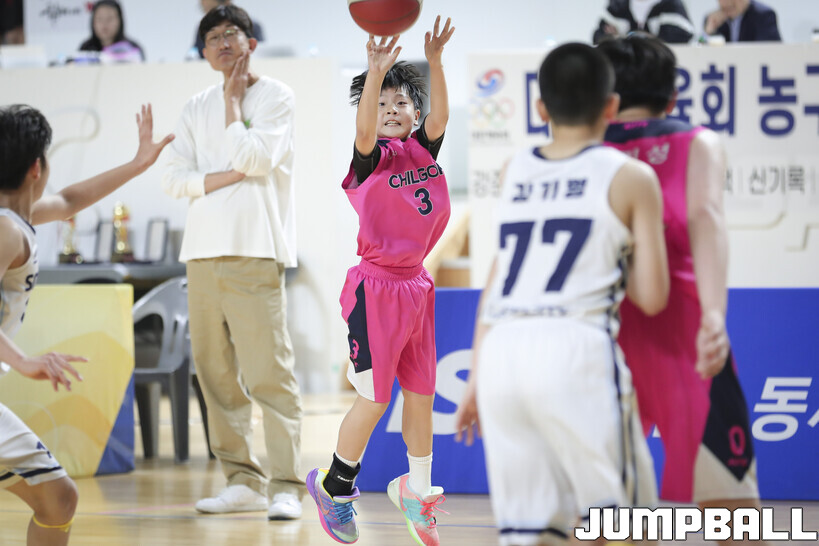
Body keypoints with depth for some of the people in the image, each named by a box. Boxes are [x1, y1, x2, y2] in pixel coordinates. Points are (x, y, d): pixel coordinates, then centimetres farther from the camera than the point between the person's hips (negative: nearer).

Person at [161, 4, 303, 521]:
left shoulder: (275, 96, 3)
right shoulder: (196, 108, 18)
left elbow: (254, 158, -10)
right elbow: (175, 178, 8)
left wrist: (233, 100, 0)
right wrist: (229, 176, -6)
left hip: (255, 250, -6)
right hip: (203, 250, 6)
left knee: (269, 371, -12)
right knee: (215, 372, 4)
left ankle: (287, 486, -13)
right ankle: (243, 480, 9)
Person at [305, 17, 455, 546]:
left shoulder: (424, 149, 5)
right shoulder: (372, 157, -7)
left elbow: (440, 115, -14)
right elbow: (365, 130, -29)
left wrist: (435, 61, -30)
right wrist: (377, 71, -43)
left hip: (417, 287, 5)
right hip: (376, 287, -5)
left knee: (422, 393, 12)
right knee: (374, 399, -3)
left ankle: (416, 490, 29)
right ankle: (334, 487, 16)